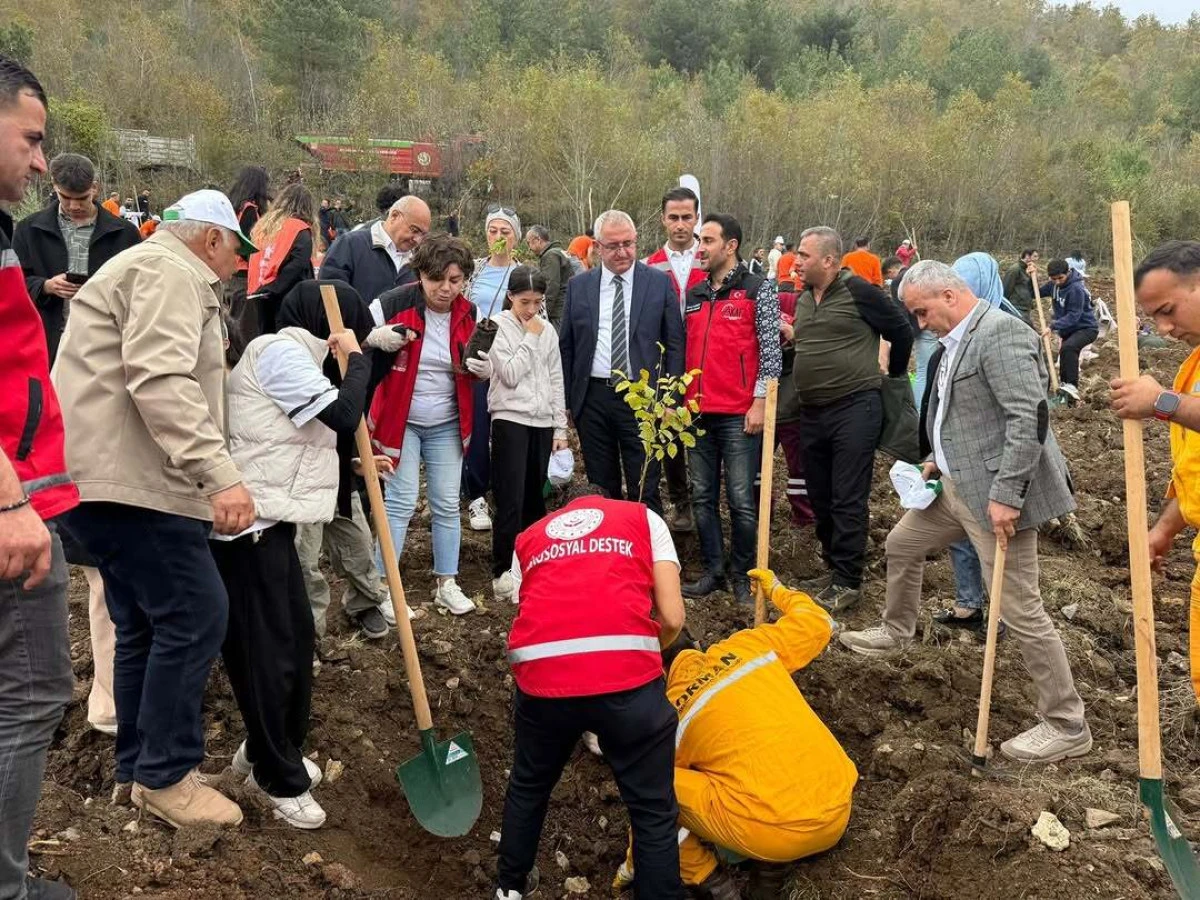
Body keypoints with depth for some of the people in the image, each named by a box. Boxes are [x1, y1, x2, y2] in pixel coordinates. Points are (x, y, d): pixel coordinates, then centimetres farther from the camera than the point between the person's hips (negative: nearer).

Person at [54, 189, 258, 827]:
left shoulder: (160, 270, 27)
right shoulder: (169, 271, -9)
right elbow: (161, 381, -25)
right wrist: (219, 476, -31)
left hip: (111, 474, 11)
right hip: (128, 479, -11)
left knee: (146, 623, 15)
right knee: (196, 613, -9)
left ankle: (139, 765, 24)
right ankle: (165, 775, 2)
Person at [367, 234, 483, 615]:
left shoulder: (467, 313, -1)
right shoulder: (393, 304, -15)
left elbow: (474, 365, 13)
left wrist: (482, 367, -10)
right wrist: (382, 343, -27)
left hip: (447, 425, 4)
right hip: (399, 420, -4)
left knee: (447, 505, 8)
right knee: (401, 502, -5)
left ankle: (447, 583, 21)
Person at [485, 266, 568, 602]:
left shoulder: (547, 331, 10)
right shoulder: (498, 327, -4)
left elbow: (556, 380, 13)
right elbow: (509, 375, -12)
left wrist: (560, 426, 9)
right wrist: (530, 338, -8)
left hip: (542, 422, 5)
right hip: (510, 420, -5)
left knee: (534, 498, 8)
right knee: (511, 499, -7)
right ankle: (503, 572, 1)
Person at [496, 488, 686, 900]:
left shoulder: (528, 539, 29)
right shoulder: (644, 519, 23)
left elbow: (533, 611, 20)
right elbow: (672, 618, 12)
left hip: (540, 676, 3)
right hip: (627, 676, -3)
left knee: (528, 788, 29)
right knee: (654, 812, 15)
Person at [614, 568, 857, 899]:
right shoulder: (748, 646, 10)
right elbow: (819, 623, 23)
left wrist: (633, 865, 35)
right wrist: (778, 591, 42)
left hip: (776, 833, -5)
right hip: (839, 812, 5)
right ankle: (770, 872, 19)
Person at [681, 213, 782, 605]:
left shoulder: (758, 290, -1)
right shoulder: (693, 296, 14)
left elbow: (771, 350, -6)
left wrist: (760, 401, -12)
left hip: (740, 414, -5)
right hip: (697, 412, 6)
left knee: (741, 499, -2)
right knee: (703, 496, 9)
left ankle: (742, 574, 12)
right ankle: (713, 570, 20)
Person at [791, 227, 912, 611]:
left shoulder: (858, 291, -10)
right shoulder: (803, 299, 12)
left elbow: (901, 331, -2)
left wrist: (893, 375, 8)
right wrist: (783, 339, 9)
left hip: (854, 409, -7)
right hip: (812, 413, 8)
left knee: (848, 501, -3)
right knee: (820, 497, 13)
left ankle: (847, 582, 6)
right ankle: (833, 568, 28)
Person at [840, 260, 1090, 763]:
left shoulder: (1000, 333, -18)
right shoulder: (955, 342, 12)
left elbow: (1029, 418, -25)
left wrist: (1006, 495, -27)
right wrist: (940, 459, 13)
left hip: (995, 494, -10)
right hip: (957, 485, 10)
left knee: (1019, 610, -5)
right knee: (901, 544, 25)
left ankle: (1066, 726, 9)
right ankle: (896, 632, 50)